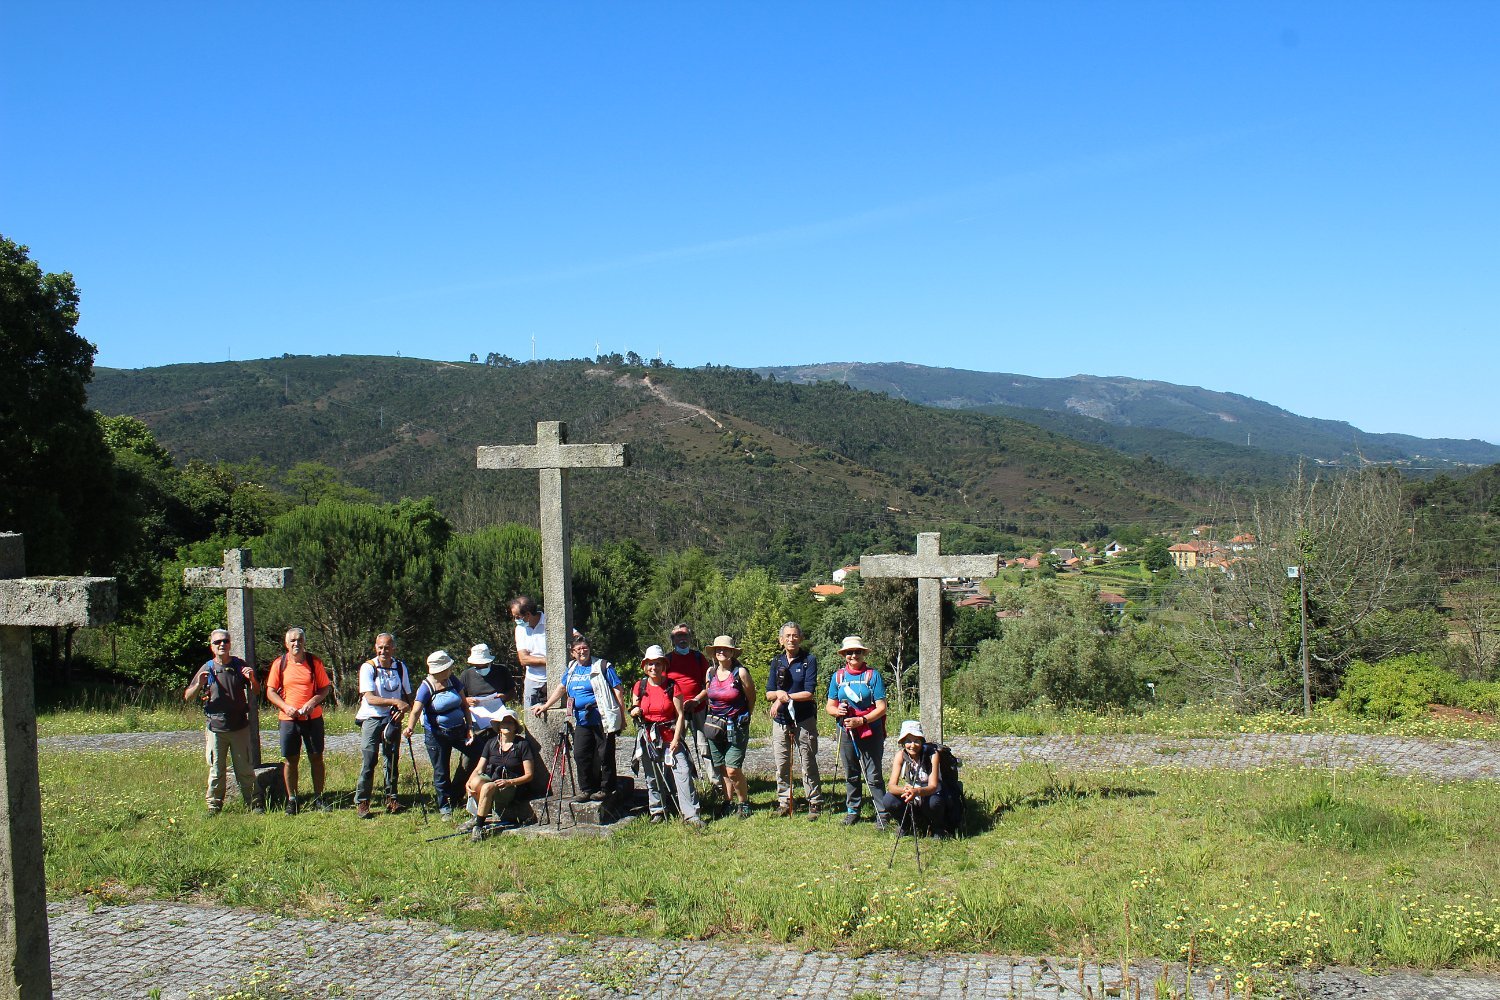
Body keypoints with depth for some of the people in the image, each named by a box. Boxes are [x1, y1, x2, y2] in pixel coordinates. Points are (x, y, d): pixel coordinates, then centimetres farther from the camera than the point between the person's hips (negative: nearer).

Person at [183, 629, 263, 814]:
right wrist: (198, 685, -19)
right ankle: (214, 806, 15)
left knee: (245, 770, 5)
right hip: (216, 728, 0)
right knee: (216, 771, 4)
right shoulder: (207, 669, 1)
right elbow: (187, 697, 1)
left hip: (240, 727, 0)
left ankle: (254, 804, 11)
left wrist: (252, 680, -14)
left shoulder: (240, 666, 2)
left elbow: (255, 693, 7)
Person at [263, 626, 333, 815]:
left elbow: (325, 688, 5)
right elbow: (270, 692, 3)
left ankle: (318, 798, 14)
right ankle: (291, 800, 14)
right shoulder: (279, 664, 1)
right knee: (290, 760, 4)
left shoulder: (314, 662, 2)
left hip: (313, 718, 0)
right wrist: (286, 707, -12)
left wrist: (313, 701, -13)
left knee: (316, 758, 4)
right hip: (288, 719, 0)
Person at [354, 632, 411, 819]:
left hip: (393, 719, 4)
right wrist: (395, 702, -26)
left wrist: (403, 709, -10)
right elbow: (370, 698, -15)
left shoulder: (400, 667, 6)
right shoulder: (368, 667, -7)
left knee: (392, 760, 6)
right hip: (372, 719, -4)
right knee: (369, 760, -9)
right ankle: (361, 802, -2)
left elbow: (408, 696, 12)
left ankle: (391, 799, 16)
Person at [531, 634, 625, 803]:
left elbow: (618, 691, -3)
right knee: (580, 755, 0)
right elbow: (561, 688, 29)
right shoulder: (572, 669, 16)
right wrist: (545, 706, 26)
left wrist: (622, 717, -6)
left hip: (603, 719, -6)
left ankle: (605, 789, 10)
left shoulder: (602, 667, -2)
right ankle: (586, 789, 11)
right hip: (581, 720, 6)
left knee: (604, 755, -1)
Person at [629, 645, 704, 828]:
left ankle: (691, 814, -13)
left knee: (683, 772, -14)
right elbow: (634, 711, 16)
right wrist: (634, 712, -9)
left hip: (670, 736, -3)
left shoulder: (672, 686, -3)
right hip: (648, 738, 3)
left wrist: (676, 739, -11)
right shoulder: (640, 686, 5)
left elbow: (680, 714, -4)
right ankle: (657, 812, 25)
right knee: (652, 776, 8)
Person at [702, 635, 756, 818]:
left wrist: (742, 719, 5)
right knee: (721, 770, 8)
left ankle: (743, 804, 9)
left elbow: (751, 699, 0)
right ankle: (728, 802, 19)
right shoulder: (711, 672, 4)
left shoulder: (740, 673, -10)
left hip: (736, 727, -5)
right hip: (714, 726, 5)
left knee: (733, 770, -9)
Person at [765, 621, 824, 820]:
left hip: (804, 719, -4)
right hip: (780, 719, 4)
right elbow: (768, 694, 5)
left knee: (808, 763, 0)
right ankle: (784, 802, 17)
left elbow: (809, 693, -11)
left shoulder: (809, 660, -4)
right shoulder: (777, 661, 9)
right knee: (781, 763, 7)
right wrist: (778, 693, -16)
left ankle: (815, 803, 8)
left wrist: (785, 696, -14)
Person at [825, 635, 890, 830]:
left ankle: (881, 815, 1)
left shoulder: (872, 675, -4)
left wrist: (862, 720, -20)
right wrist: (837, 711, -13)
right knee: (850, 775, 13)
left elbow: (881, 707, -8)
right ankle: (852, 810, 26)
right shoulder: (838, 676, 7)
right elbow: (830, 706, 10)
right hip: (846, 732, 4)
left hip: (871, 732, -4)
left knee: (873, 776, -4)